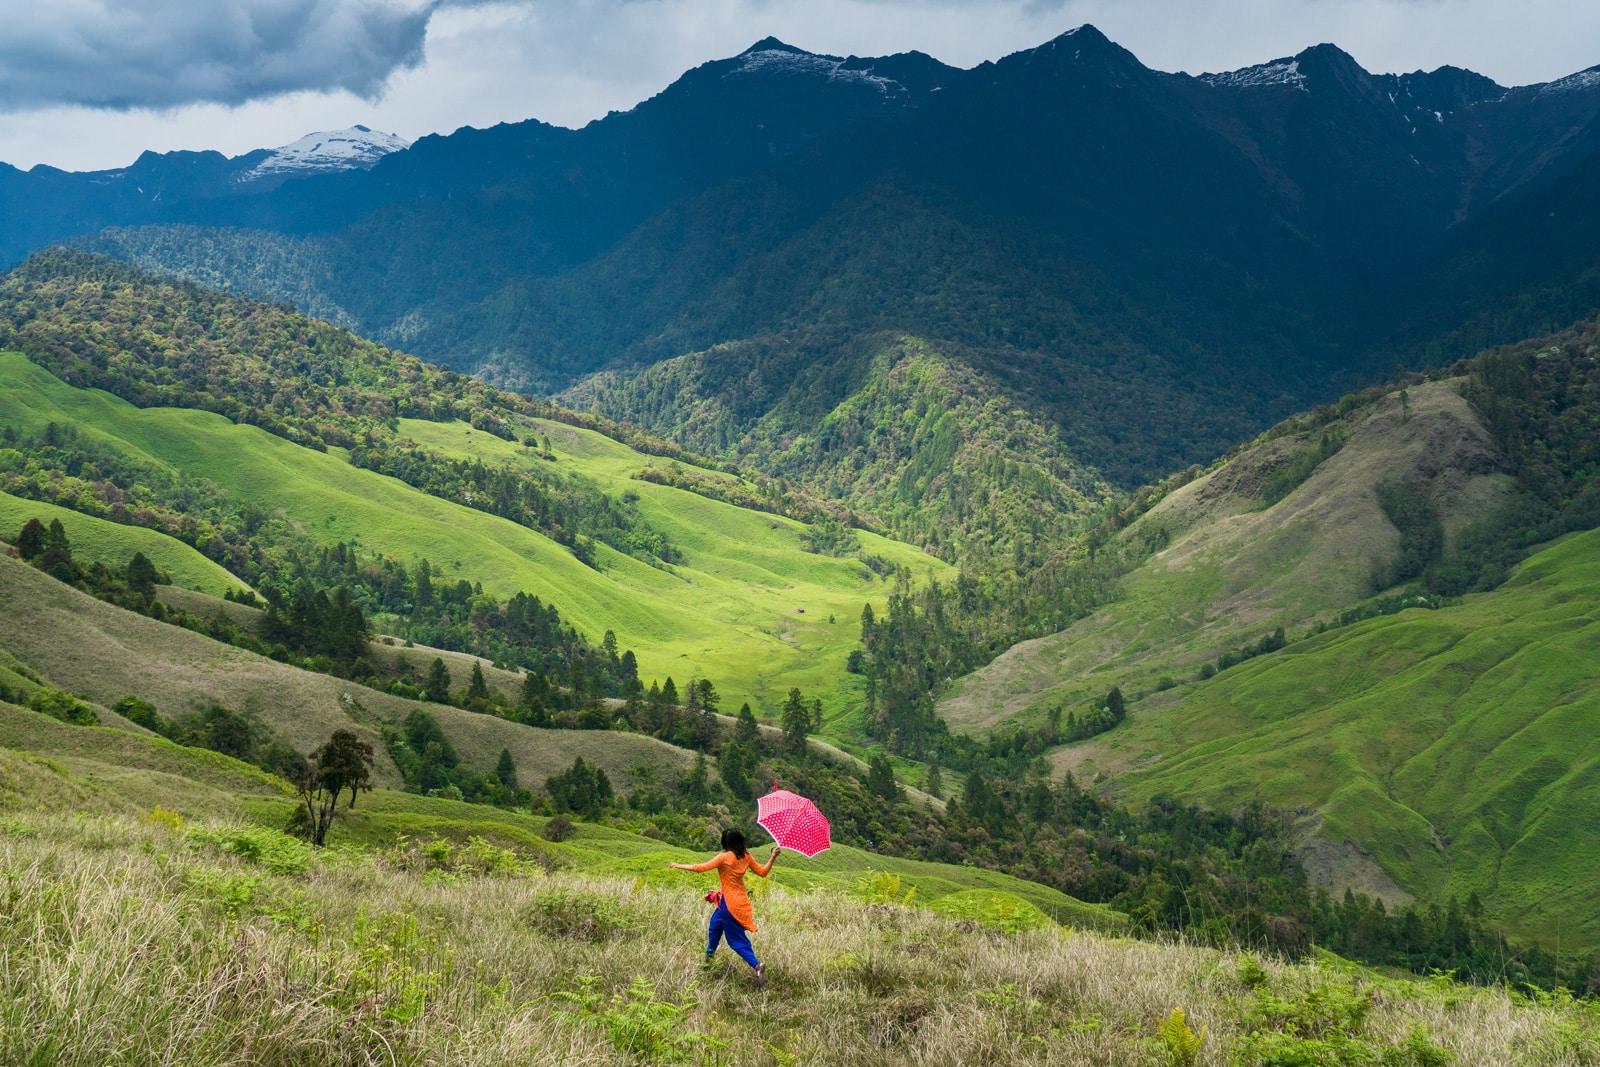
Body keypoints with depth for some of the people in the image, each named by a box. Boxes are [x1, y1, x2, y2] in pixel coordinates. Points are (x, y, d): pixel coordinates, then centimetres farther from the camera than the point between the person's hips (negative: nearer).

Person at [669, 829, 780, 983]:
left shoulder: (724, 857, -17)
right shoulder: (746, 856, 1)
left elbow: (702, 867, -20)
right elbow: (762, 872, 4)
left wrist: (679, 866, -10)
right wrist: (774, 857, 13)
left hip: (730, 903, -8)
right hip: (740, 899, 8)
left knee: (737, 939, 2)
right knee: (715, 924, 24)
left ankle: (756, 965, -6)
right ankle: (709, 956, 35)